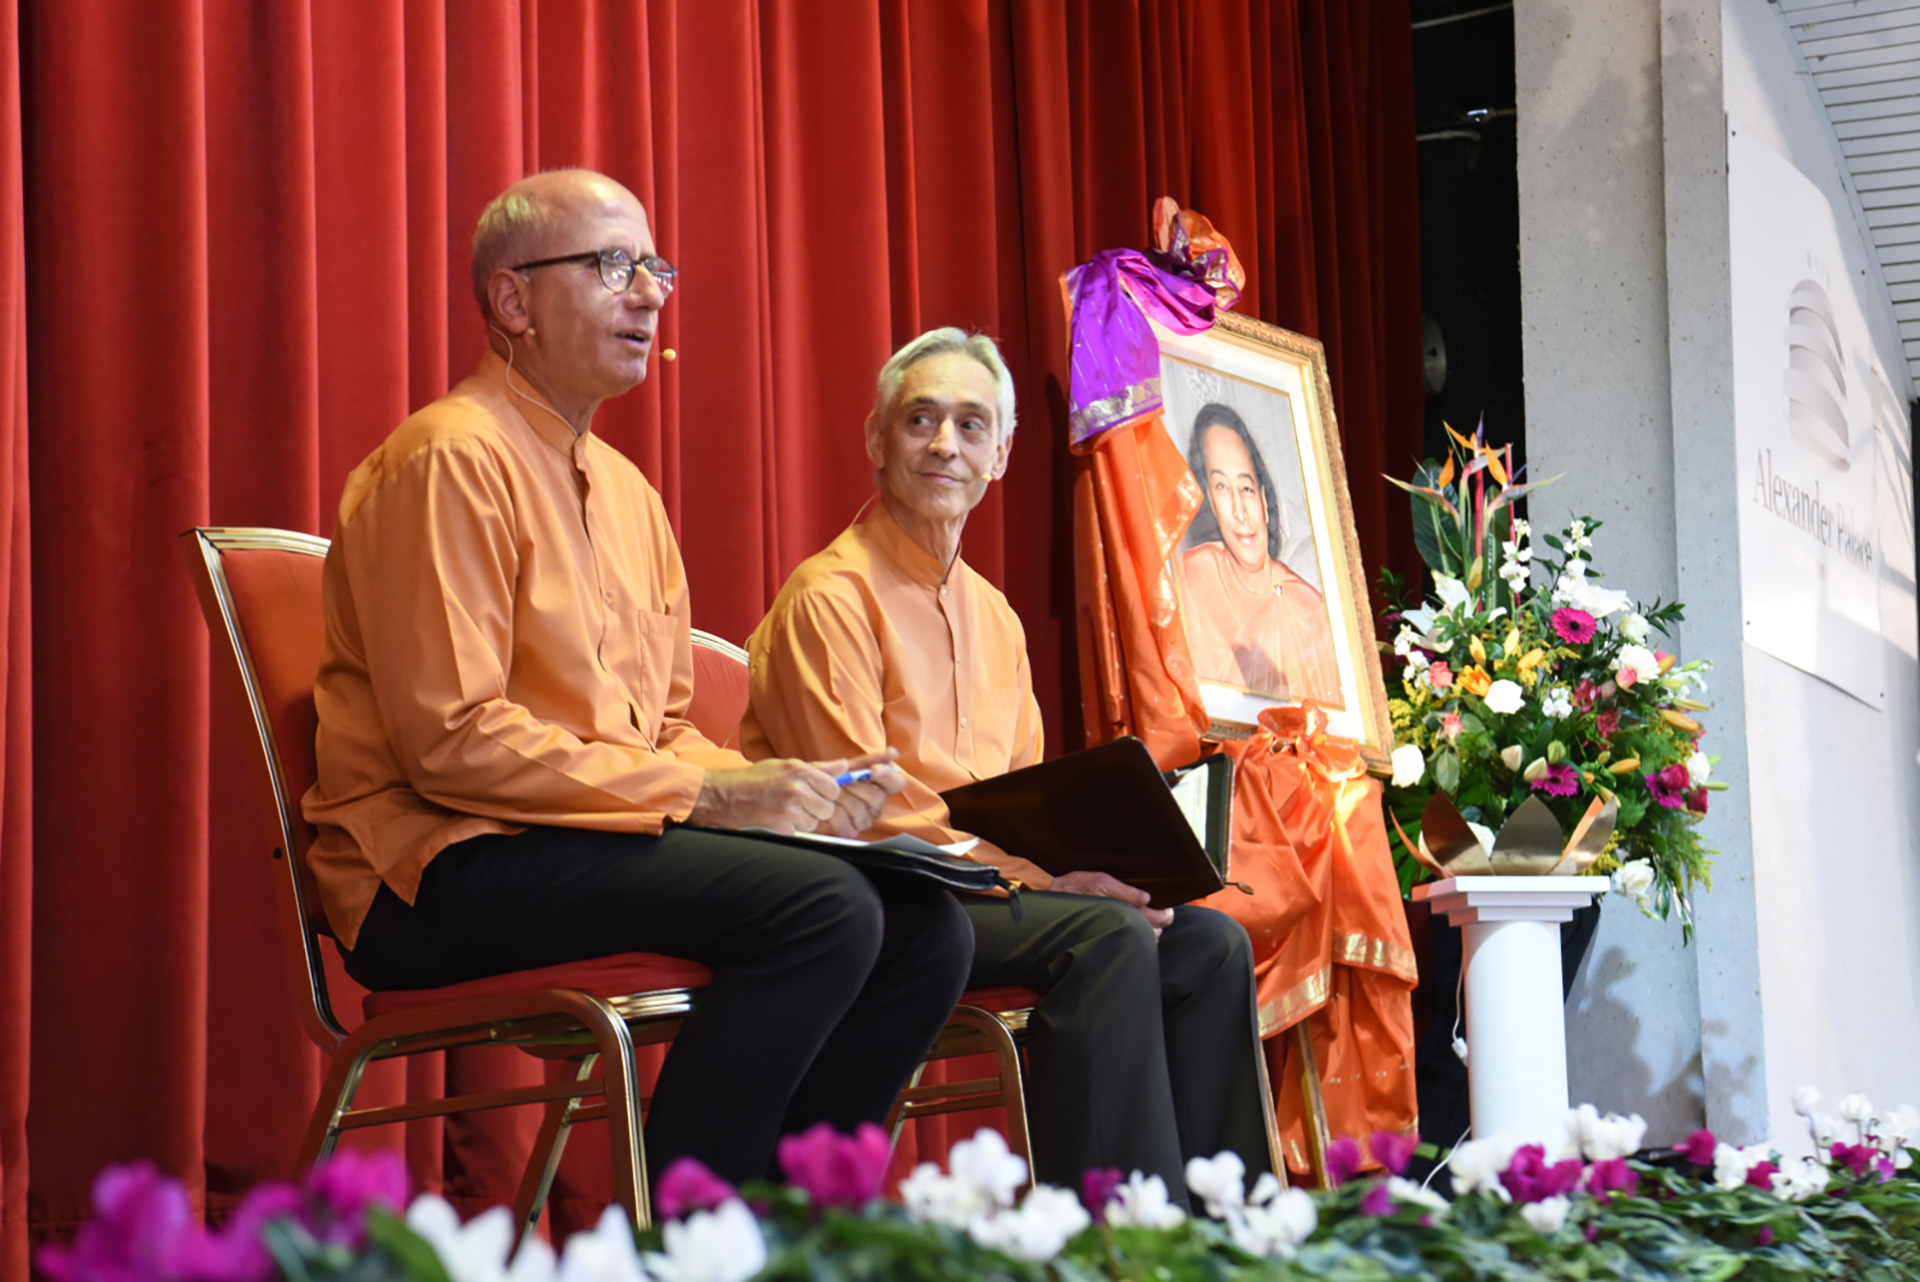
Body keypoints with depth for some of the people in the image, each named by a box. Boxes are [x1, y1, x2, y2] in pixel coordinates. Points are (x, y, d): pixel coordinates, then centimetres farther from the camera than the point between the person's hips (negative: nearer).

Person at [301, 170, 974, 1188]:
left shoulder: (625, 489, 21)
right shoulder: (452, 458, -9)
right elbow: (454, 743, -17)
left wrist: (773, 788, -1)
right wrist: (707, 794, -17)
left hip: (615, 840, 9)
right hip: (441, 873, -9)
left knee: (926, 926, -8)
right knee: (823, 907, -27)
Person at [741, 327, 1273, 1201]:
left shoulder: (995, 616, 18)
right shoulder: (833, 597, -9)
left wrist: (1085, 859, -4)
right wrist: (1046, 868, -21)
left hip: (991, 890, 8)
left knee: (1209, 942, -7)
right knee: (1107, 934, -27)